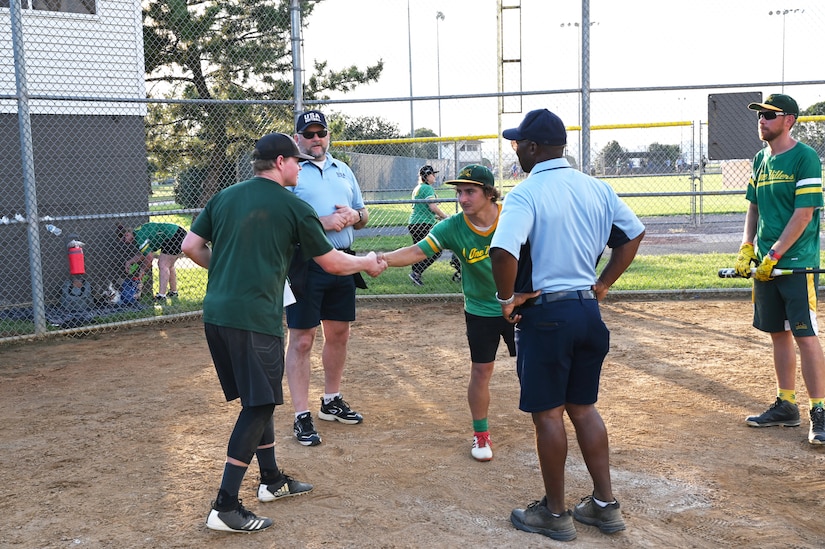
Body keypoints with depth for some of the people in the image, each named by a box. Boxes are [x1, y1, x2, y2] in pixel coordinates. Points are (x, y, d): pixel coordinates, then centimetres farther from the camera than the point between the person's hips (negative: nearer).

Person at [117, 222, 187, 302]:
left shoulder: (139, 236, -18)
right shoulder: (138, 232, 12)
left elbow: (149, 257, -17)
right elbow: (142, 254, 19)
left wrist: (142, 271, -4)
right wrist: (129, 262, 11)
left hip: (175, 236, -11)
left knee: (163, 266, -10)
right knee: (168, 265, 20)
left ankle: (161, 295, -12)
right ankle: (173, 292, 29)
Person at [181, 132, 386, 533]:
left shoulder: (224, 197, 13)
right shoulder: (294, 207, -2)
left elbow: (191, 247, 11)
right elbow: (332, 263, 4)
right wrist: (366, 262, 22)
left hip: (215, 315, 7)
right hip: (256, 318, -7)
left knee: (256, 398, 19)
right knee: (258, 406, -1)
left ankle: (272, 481, 32)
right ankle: (225, 507, -2)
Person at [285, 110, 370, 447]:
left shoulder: (343, 171, 16)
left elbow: (364, 217, 19)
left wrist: (354, 215, -4)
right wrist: (322, 223, -20)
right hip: (305, 265, -6)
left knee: (339, 334, 15)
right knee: (302, 340, -4)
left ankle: (332, 401, 31)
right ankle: (302, 417, 3)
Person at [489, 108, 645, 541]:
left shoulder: (525, 194, -15)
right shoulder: (596, 188, 6)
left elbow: (504, 250, -30)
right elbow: (634, 233, 15)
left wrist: (506, 298, -14)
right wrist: (602, 285, 16)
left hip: (544, 314, -7)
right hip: (588, 310, 7)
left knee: (548, 413, 6)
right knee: (583, 408, 18)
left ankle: (555, 513, 18)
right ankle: (605, 505, 24)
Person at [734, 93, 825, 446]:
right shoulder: (761, 160, 13)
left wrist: (774, 255, -17)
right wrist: (746, 250, 5)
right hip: (766, 264, 7)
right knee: (778, 334, 12)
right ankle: (786, 406, 22)